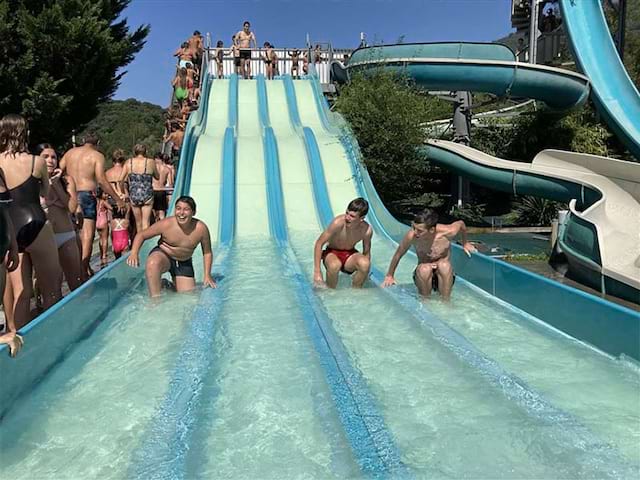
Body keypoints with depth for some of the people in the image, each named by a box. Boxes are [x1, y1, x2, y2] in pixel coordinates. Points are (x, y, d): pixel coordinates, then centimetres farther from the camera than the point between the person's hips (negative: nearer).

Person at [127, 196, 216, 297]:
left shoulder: (201, 228, -19)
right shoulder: (166, 224, -23)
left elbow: (207, 253, -5)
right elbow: (141, 235, -12)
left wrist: (207, 275, -10)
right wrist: (134, 253, -29)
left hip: (184, 263, 3)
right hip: (162, 254, -3)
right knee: (152, 263, -40)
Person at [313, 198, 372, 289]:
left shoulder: (367, 230, -19)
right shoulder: (338, 222, -27)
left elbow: (366, 252, 0)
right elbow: (319, 243, -20)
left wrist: (364, 274, -4)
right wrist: (317, 271, -24)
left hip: (350, 255, 2)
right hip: (332, 253, -2)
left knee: (365, 263, -31)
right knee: (334, 265, -38)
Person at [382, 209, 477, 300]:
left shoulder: (447, 232, -21)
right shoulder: (412, 236, -22)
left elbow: (461, 223, 4)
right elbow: (398, 254, -4)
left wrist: (465, 243, 21)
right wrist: (389, 276, 8)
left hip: (443, 276, 0)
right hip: (423, 275, 0)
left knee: (444, 265, -34)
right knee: (424, 269, -34)